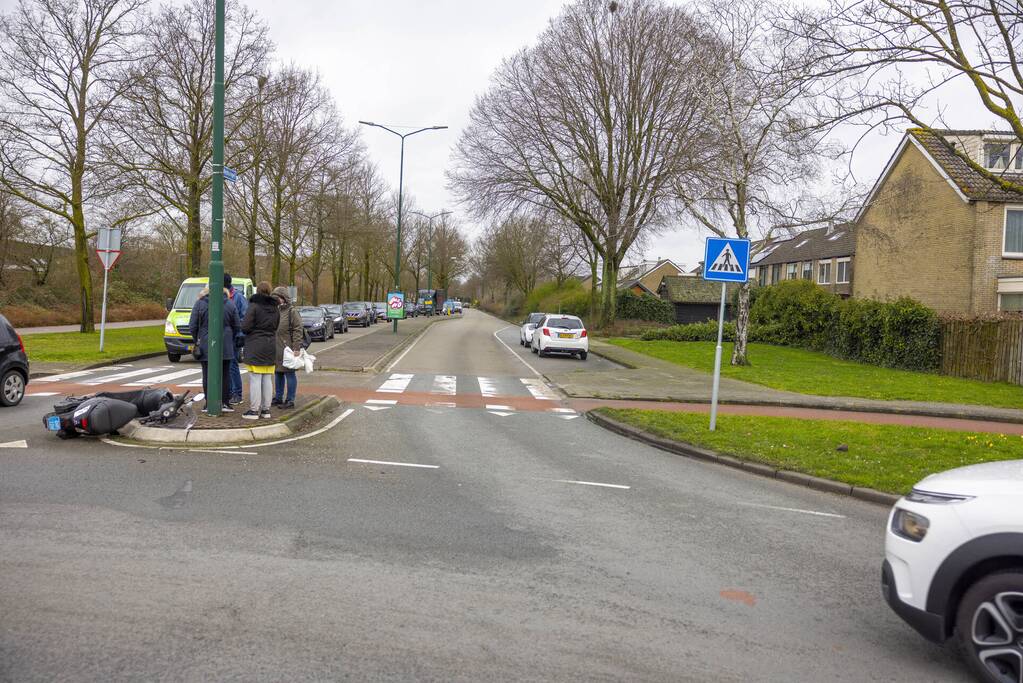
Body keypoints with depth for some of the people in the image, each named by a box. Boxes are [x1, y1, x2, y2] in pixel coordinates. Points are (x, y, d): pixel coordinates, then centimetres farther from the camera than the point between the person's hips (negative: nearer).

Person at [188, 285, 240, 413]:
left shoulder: (199, 304, -3)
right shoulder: (230, 304, 3)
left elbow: (192, 327, -2)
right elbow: (237, 327, 5)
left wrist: (197, 340, 13)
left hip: (205, 346, -1)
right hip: (225, 347, 2)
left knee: (208, 375, 5)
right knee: (225, 374, 8)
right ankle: (225, 403, 9)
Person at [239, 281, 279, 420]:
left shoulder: (254, 306, -11)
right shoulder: (275, 308, 9)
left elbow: (245, 327, -15)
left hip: (255, 347, -6)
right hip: (271, 346, 6)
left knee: (255, 379, -3)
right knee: (267, 379, 9)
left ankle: (254, 410, -1)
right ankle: (266, 409, 14)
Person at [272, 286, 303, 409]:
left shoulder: (292, 311, -9)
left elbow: (298, 330, -13)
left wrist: (296, 348, -19)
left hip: (287, 349, -8)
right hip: (276, 349, 8)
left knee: (289, 373, -1)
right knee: (278, 373, 15)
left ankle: (290, 400, 4)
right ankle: (278, 398, 25)